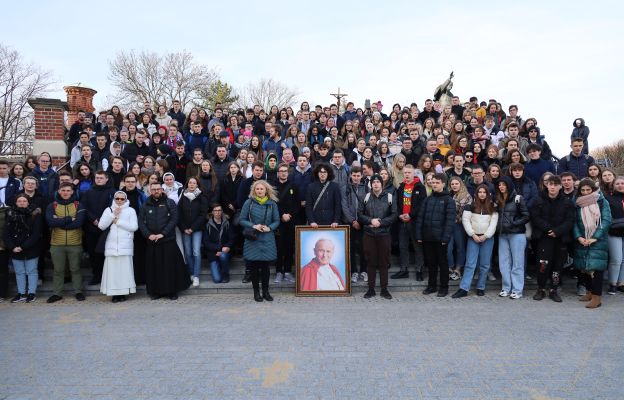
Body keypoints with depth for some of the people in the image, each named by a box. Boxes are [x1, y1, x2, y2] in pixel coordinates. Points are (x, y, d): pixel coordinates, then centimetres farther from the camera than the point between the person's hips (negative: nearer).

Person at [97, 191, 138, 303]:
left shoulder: (130, 210, 9)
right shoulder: (108, 210, 16)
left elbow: (134, 227, -3)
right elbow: (101, 226, 4)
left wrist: (118, 221, -3)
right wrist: (113, 215, -4)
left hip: (126, 246, -1)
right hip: (111, 245, 2)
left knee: (125, 268, -6)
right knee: (112, 269, -4)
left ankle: (124, 292, 2)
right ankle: (114, 293, 3)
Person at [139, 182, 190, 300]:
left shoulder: (169, 203, 3)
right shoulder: (146, 205, 11)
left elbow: (174, 219, -6)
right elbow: (141, 222, 6)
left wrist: (162, 234, -13)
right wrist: (148, 235, -9)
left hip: (168, 240, -2)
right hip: (151, 241, 3)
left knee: (170, 266, -2)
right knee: (153, 267, 5)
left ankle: (172, 291, 8)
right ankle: (155, 291, 16)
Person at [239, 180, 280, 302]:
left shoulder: (272, 204, 3)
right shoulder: (249, 202, -1)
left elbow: (276, 221, 7)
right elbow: (242, 220, 0)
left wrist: (269, 228, -12)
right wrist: (253, 226, -14)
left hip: (267, 240, 1)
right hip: (252, 239, -1)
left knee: (265, 266, 5)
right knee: (253, 266, 3)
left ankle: (265, 291, 19)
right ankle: (256, 292, 16)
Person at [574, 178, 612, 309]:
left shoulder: (602, 202, 0)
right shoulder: (578, 204, 7)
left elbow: (606, 220, -7)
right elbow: (575, 222, 4)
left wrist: (595, 237, -14)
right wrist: (579, 237, -11)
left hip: (598, 241, -3)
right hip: (582, 241, 3)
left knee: (596, 266, -9)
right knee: (584, 267, 7)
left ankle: (596, 297, -6)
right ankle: (590, 292, 21)